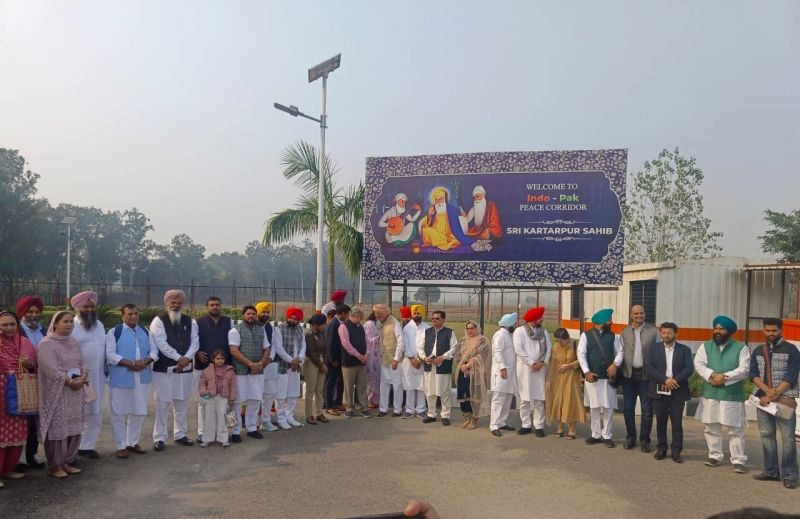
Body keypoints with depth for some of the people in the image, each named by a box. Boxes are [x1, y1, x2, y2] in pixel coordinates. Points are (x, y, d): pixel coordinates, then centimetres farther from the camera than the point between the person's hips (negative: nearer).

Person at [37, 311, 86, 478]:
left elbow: (83, 363, 10)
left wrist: (82, 378, -9)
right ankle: (55, 465, 9)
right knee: (57, 428, -3)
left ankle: (68, 461, 20)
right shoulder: (46, 344, -8)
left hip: (75, 392, 7)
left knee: (74, 427, 9)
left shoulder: (74, 343, 14)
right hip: (56, 393, -7)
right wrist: (70, 381, -20)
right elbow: (51, 369, -18)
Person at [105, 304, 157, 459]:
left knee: (139, 412, 10)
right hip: (120, 379, -4)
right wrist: (130, 363, -20)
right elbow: (110, 354, -11)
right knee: (119, 412, 2)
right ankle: (121, 446, 13)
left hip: (142, 378, 5)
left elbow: (154, 351, 8)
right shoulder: (114, 332, -3)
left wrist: (145, 361, -12)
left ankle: (133, 442, 25)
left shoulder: (145, 332, 12)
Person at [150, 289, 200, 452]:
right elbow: (161, 343, -13)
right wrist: (179, 358, -16)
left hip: (185, 368, 4)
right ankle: (159, 438, 8)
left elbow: (195, 342, 4)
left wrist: (187, 357, -14)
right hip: (164, 369, -4)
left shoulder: (190, 321, 10)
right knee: (162, 404, -1)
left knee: (182, 404, 12)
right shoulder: (159, 321, -4)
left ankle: (180, 434, 23)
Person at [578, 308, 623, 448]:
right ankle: (596, 434, 18)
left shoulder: (613, 336, 7)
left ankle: (607, 435, 15)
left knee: (609, 408, 3)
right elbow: (581, 354, -5)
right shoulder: (586, 335, -1)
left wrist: (615, 364, -15)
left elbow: (620, 352, 4)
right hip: (592, 376, -2)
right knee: (594, 407, 6)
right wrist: (587, 372, -13)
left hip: (609, 377, 2)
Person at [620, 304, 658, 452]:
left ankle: (644, 439, 16)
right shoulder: (625, 332, 6)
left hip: (646, 374, -2)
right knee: (627, 408, 7)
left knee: (647, 409, 4)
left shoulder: (653, 331, -1)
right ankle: (630, 437, 21)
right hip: (629, 374, 2)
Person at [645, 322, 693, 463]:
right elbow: (648, 367, -6)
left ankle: (676, 451, 10)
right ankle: (661, 448, 20)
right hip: (659, 391, 1)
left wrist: (675, 380, -20)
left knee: (677, 422, 1)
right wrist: (665, 379, -17)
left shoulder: (684, 350, 5)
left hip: (678, 392, -1)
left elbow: (689, 368, -6)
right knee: (660, 421, 8)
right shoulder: (654, 349, 5)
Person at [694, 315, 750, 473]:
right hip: (710, 394, 3)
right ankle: (715, 456, 22)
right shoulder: (705, 346, 8)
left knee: (735, 430, 1)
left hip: (732, 395, -3)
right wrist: (712, 375, -21)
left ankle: (739, 460, 9)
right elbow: (698, 364, -4)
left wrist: (725, 377, -18)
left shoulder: (741, 348, 0)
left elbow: (744, 370, -10)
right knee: (711, 428, 10)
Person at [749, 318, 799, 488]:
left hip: (784, 399, -4)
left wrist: (774, 394, -15)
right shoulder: (758, 351, 12)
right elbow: (753, 374, 3)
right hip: (762, 397, 4)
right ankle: (771, 471, 18)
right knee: (767, 435, 9)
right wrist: (767, 390, -14)